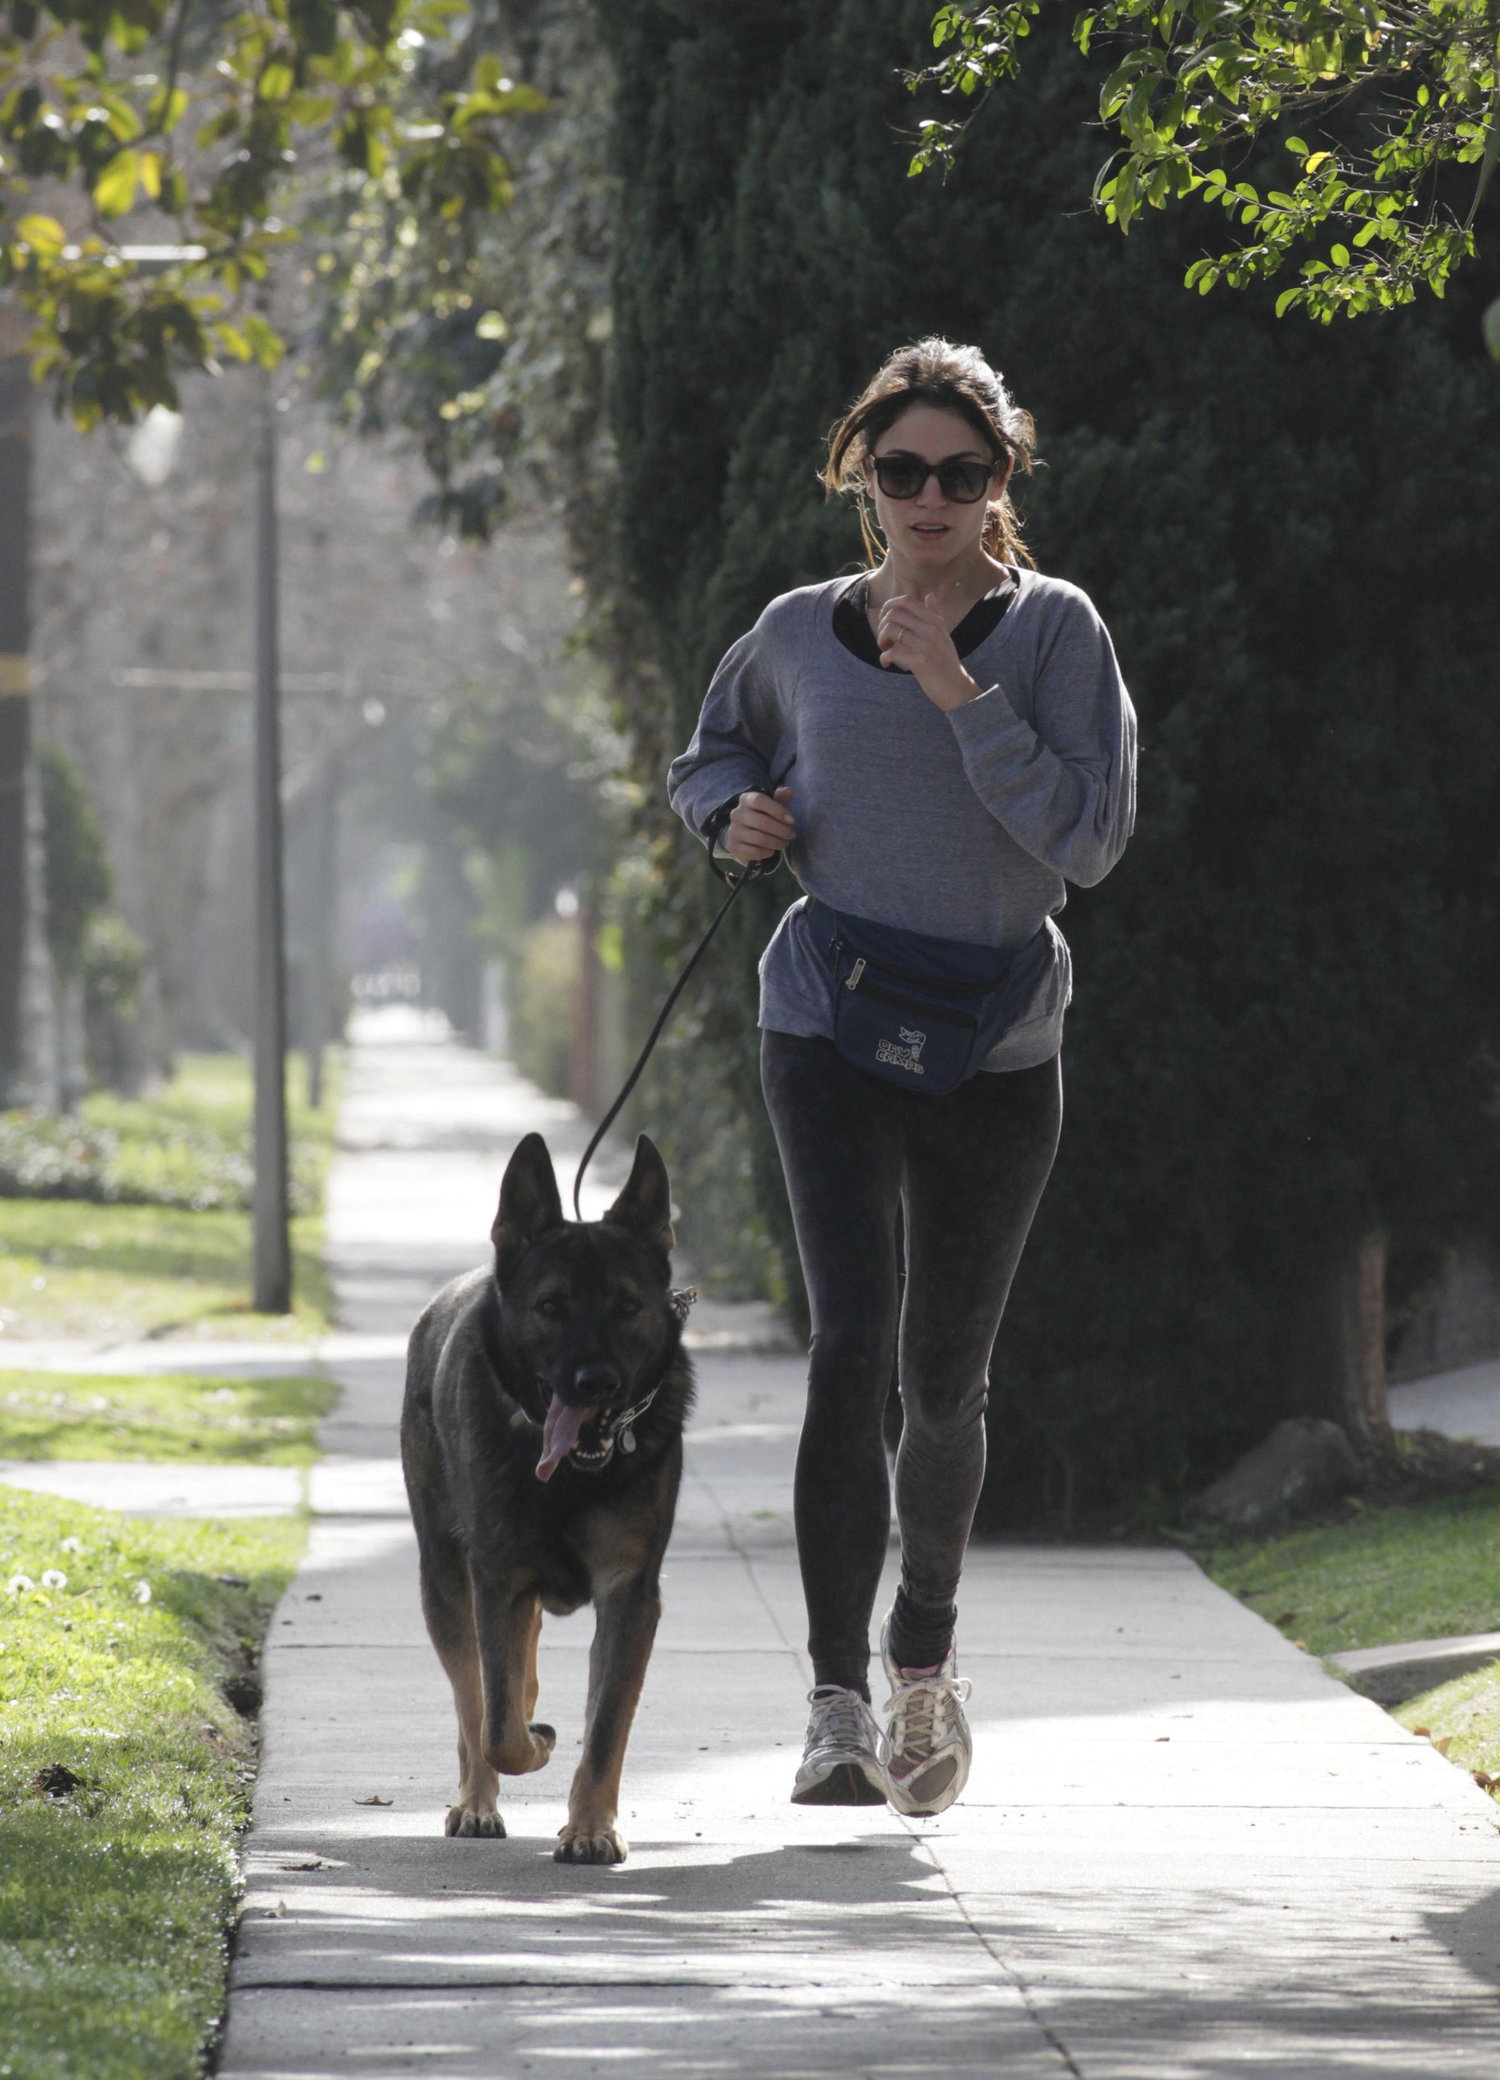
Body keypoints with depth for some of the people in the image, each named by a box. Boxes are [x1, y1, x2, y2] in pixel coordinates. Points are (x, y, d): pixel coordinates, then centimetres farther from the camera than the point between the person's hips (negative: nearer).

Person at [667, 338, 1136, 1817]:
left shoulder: (1051, 629, -2)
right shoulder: (799, 635, 4)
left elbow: (1090, 838, -12)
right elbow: (713, 752, 24)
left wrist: (958, 695, -18)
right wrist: (737, 815, 1)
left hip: (995, 1053, 0)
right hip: (830, 1032, 0)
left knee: (945, 1381, 12)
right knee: (851, 1347, -18)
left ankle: (926, 1652, 37)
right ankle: (839, 1706, -20)